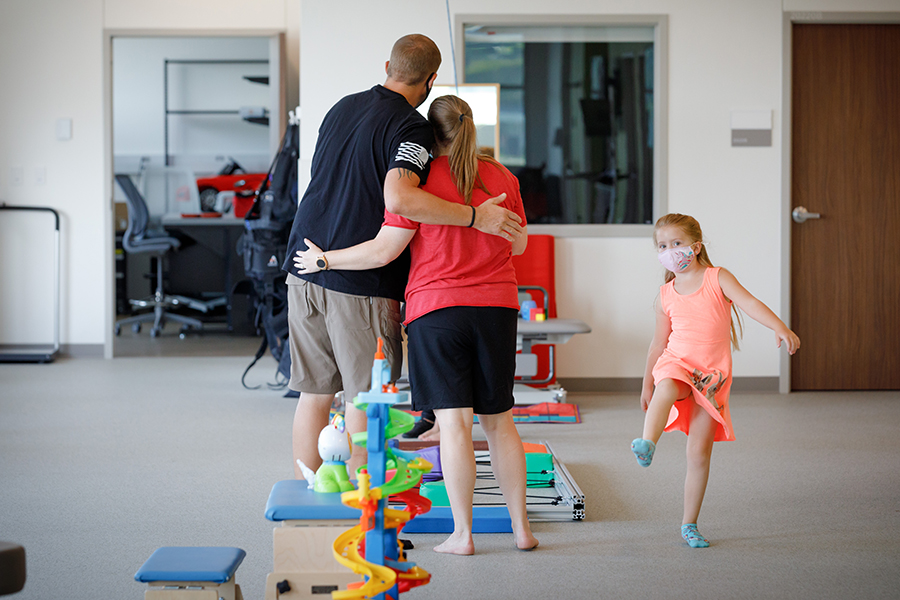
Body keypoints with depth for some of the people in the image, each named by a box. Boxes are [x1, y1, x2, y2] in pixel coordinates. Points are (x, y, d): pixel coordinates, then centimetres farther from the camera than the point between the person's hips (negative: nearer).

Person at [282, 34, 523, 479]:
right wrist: (476, 217, -26)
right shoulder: (411, 128, -12)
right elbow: (399, 199, -29)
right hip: (362, 281, -7)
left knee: (313, 394, 12)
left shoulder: (342, 107, 13)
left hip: (305, 265, 7)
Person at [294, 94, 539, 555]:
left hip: (436, 309, -4)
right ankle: (521, 527, 13)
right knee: (498, 419, 11)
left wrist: (324, 259, 2)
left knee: (454, 421, -4)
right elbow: (519, 244, 17)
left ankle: (462, 533, -3)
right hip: (496, 309, 4)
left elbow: (383, 250, -10)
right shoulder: (502, 178, 6)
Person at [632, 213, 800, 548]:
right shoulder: (666, 296, 7)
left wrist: (780, 328, -30)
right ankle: (646, 445, -59)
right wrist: (647, 383, 21)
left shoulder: (717, 278, 0)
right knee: (667, 389, -39)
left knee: (699, 453, -3)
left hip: (711, 376, -1)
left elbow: (749, 302, -14)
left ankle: (689, 524, 6)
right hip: (676, 364, 1)